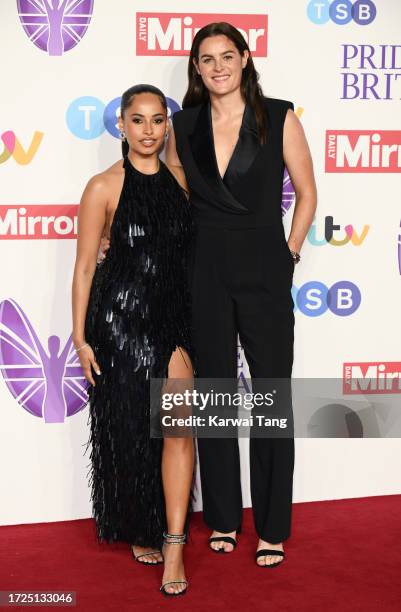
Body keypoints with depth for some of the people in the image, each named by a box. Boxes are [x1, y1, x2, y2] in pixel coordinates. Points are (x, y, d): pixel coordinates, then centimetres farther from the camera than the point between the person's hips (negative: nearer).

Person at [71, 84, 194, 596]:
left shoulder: (180, 179, 6)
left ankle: (173, 546, 1)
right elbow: (84, 267, -4)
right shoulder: (104, 187, -6)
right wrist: (80, 337, -7)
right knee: (127, 430, 8)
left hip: (173, 317, 3)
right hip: (120, 318, -3)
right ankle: (136, 531, 29)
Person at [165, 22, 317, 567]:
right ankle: (223, 517, 24)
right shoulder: (184, 125, 5)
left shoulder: (280, 118, -2)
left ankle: (272, 528, 14)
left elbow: (306, 194, 4)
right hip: (203, 271, 2)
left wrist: (289, 253, 0)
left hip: (264, 270, -2)